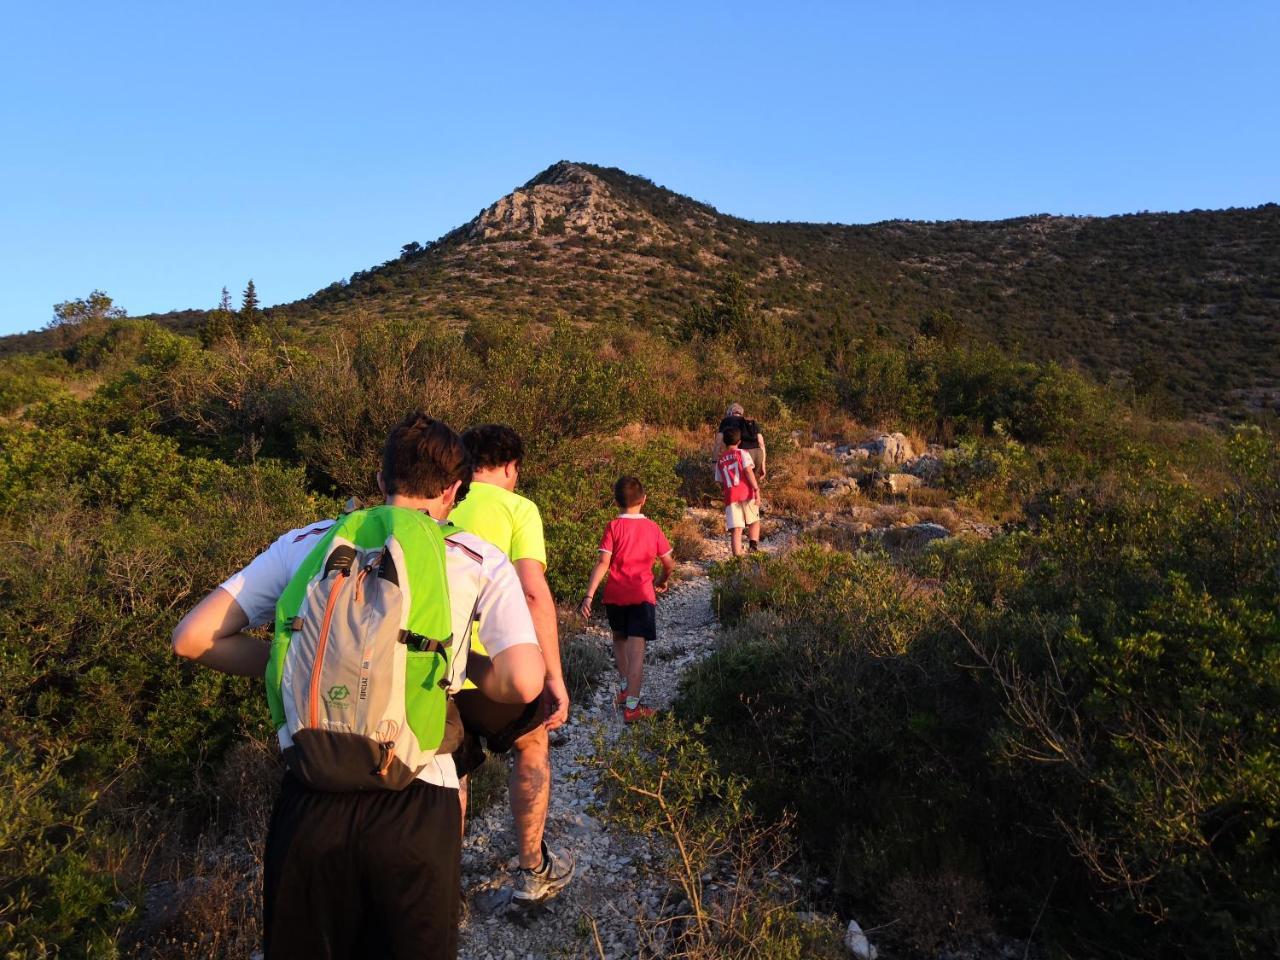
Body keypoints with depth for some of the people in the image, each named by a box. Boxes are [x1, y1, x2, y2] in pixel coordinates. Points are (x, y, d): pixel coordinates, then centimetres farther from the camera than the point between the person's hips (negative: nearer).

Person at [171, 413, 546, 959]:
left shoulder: (307, 542, 8)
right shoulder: (480, 560, 1)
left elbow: (191, 638, 7)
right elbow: (523, 684, -10)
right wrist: (464, 663, 10)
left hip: (310, 800, 2)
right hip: (414, 806, -2)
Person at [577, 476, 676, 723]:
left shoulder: (613, 527, -4)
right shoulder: (652, 528, 2)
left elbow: (603, 563, -14)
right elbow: (669, 564, 6)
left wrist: (588, 595, -16)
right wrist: (662, 581, 26)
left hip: (615, 596, 1)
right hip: (642, 596, -1)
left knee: (619, 640, 25)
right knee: (636, 650, -3)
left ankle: (626, 687, 31)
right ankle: (631, 706, -6)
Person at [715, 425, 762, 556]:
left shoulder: (720, 460, 17)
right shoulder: (742, 453, 5)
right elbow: (748, 471, -9)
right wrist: (757, 490, -11)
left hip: (730, 496, 2)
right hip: (747, 494, -2)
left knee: (736, 530, -1)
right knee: (754, 521, 15)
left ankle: (738, 556, -10)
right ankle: (754, 545, -8)